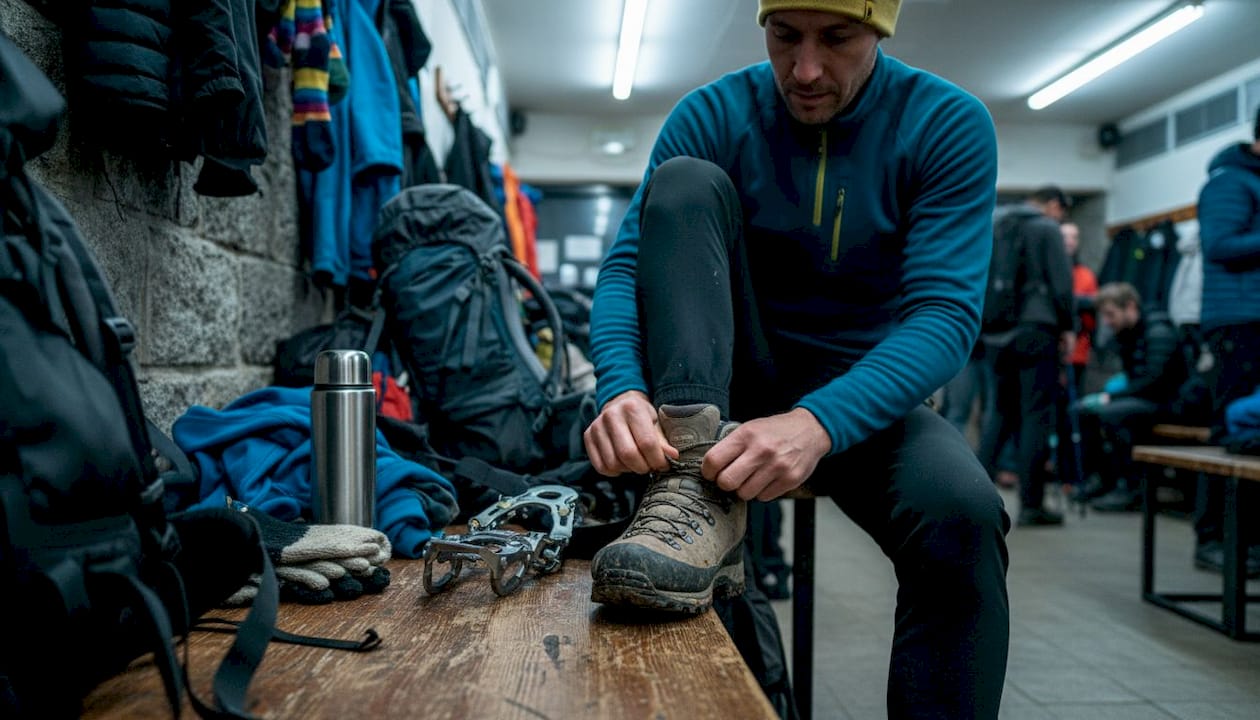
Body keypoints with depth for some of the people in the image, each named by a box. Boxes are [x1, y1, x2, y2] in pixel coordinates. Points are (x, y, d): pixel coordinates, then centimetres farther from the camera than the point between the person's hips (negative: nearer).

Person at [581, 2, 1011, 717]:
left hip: (862, 390, -1)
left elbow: (947, 313, -19)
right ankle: (698, 501, -32)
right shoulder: (713, 115, -5)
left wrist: (819, 422, -37)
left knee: (963, 511, -34)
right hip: (730, 378, 2)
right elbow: (627, 264, -12)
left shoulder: (950, 126, -9)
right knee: (684, 181, -21)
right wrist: (622, 386, -34)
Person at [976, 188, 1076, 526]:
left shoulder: (997, 226, 16)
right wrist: (1067, 326, 2)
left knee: (1003, 410, 15)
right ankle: (1031, 504, 0)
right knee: (1037, 413, -2)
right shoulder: (1047, 228, -2)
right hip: (1035, 330, -6)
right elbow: (1061, 282, -7)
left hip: (996, 335, 6)